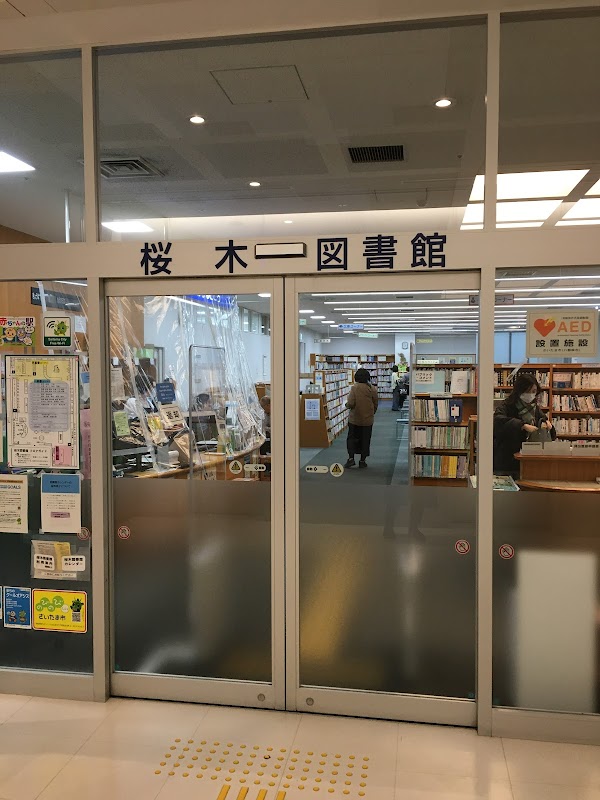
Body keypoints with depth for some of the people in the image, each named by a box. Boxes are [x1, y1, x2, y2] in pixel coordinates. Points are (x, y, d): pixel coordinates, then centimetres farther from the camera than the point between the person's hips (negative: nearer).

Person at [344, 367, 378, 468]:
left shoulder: (355, 388, -15)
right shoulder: (372, 389, -3)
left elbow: (351, 403, -19)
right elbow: (376, 404, 5)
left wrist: (347, 404, 4)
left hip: (355, 419, -3)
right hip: (368, 419, 3)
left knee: (352, 437, 13)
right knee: (365, 440, 11)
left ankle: (351, 458, 3)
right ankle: (362, 461, 14)